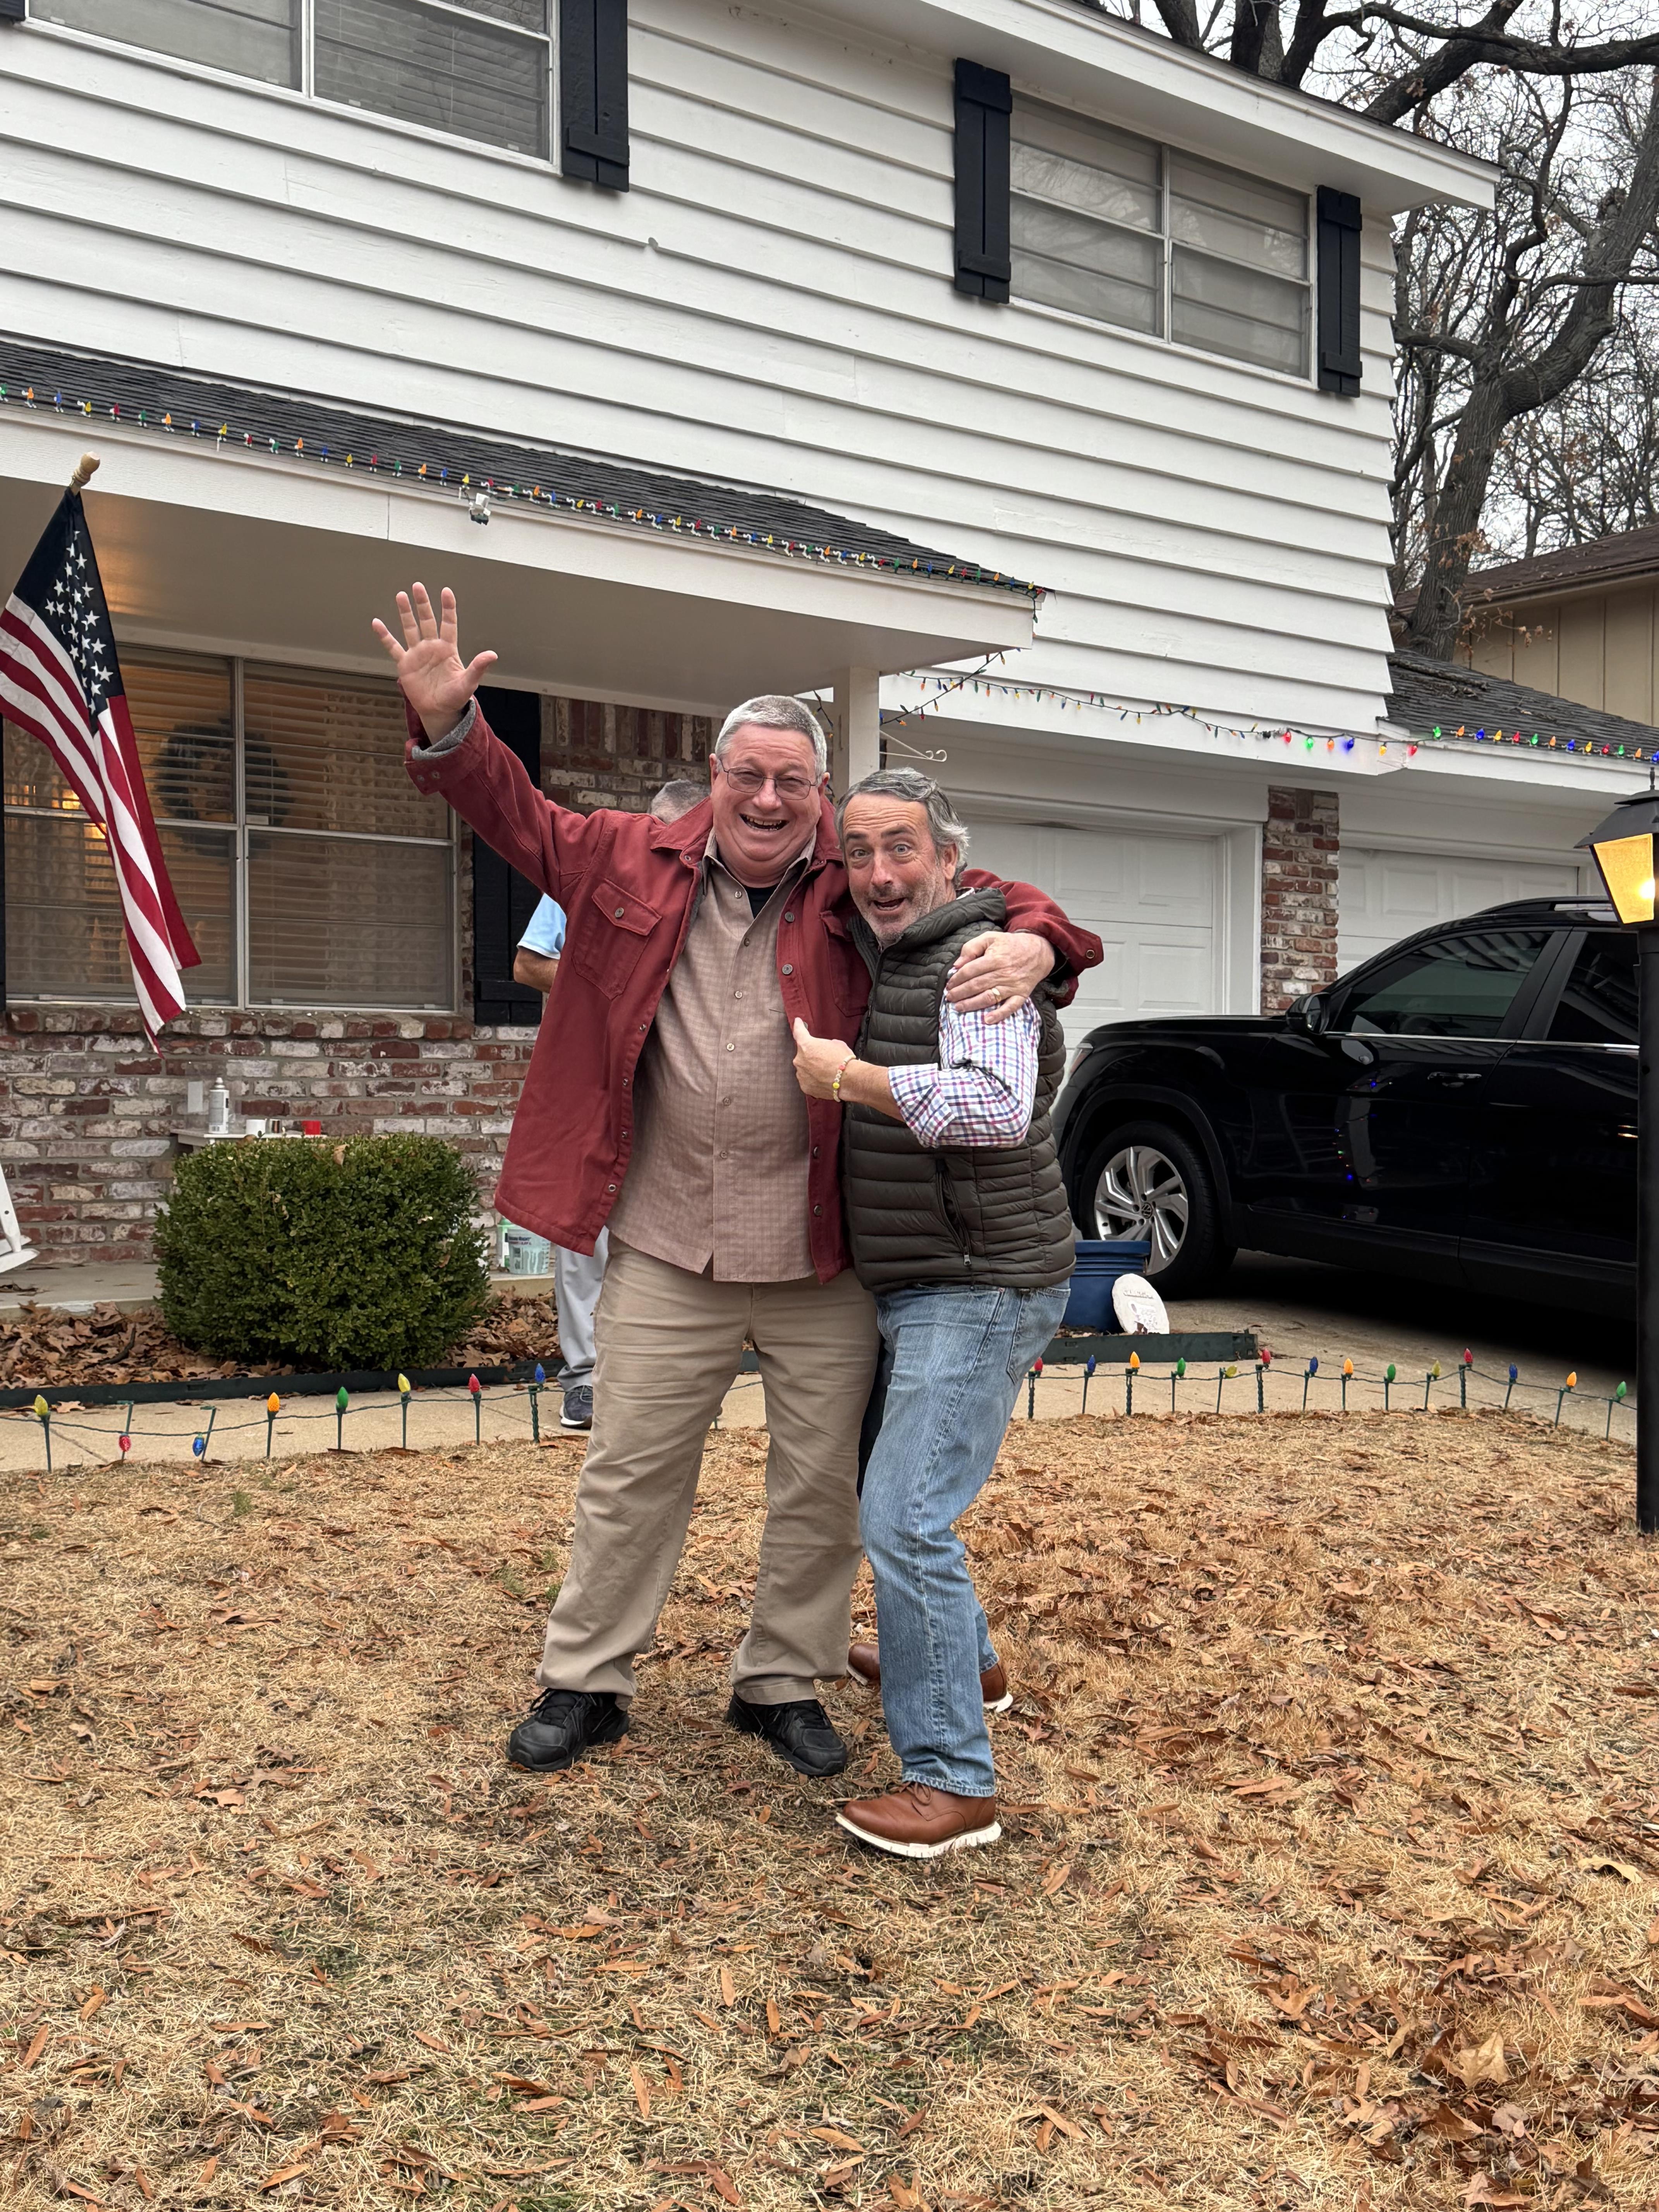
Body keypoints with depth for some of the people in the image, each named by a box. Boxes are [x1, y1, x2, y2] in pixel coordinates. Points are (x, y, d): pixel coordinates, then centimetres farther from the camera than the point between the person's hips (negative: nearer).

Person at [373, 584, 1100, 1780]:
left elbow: (999, 899, 0)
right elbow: (519, 815, 13)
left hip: (822, 1256, 0)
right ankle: (584, 1683, 29)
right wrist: (448, 724, -2)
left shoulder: (859, 888, -2)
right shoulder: (632, 861, 3)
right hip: (666, 1250, 1)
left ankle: (783, 1684, 32)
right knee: (630, 1476, 12)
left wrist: (1031, 945, -23)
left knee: (823, 1483, 12)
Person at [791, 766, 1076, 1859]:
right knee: (889, 1480, 25)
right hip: (912, 1288, 10)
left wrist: (848, 1075, -25)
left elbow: (1000, 1108, -30)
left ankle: (953, 1783, -7)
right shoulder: (880, 962, 14)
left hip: (981, 1289, -10)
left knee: (905, 1518, -15)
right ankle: (966, 1661, 45)